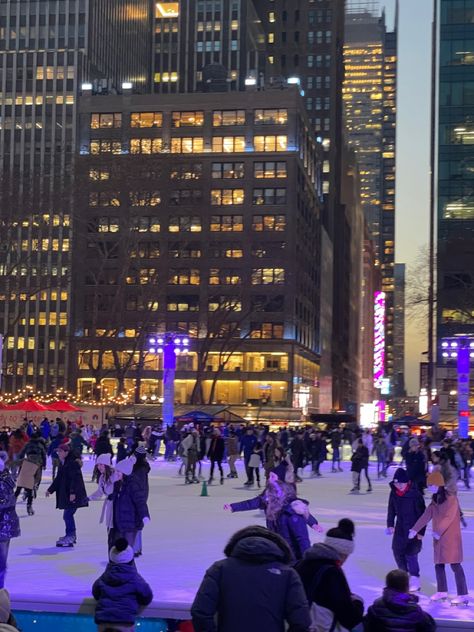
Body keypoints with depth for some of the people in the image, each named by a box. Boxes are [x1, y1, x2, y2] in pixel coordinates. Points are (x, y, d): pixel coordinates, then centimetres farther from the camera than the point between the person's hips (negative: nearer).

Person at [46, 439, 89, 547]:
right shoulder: (62, 464, 15)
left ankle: (69, 538, -6)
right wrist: (50, 490, 26)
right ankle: (72, 536, 28)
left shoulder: (73, 463, -15)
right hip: (65, 494, 10)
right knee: (68, 515, 16)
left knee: (67, 515, -11)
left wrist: (73, 492, -27)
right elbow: (58, 479, 25)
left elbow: (75, 479, -21)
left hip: (73, 495, -10)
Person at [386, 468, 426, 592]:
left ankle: (415, 579, 0)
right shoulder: (394, 493, 0)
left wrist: (421, 531, -13)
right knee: (397, 550, 6)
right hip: (400, 527, 6)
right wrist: (390, 524, 4)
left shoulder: (415, 493, -17)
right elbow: (391, 509, 12)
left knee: (411, 552, -11)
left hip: (413, 527, -6)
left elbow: (421, 512, -13)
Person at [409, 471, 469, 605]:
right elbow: (426, 516, 11)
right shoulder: (434, 500, 13)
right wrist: (415, 529, 4)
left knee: (455, 565, -10)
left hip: (451, 537, -8)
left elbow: (449, 517, -20)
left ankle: (463, 595, -10)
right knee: (438, 565, 11)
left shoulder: (451, 498, -13)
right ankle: (442, 592, 23)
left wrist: (438, 531, -27)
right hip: (438, 538, 8)